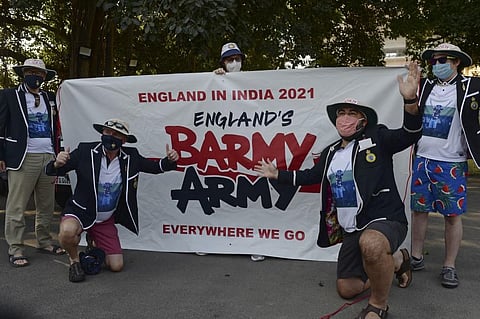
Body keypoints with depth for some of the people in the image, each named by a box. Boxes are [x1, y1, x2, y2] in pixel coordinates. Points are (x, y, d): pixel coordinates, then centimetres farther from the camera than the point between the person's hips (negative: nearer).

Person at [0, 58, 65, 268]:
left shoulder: (50, 98, 17)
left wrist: (58, 157, 15)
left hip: (48, 157, 5)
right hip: (23, 158, -4)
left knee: (46, 205, 10)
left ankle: (44, 242, 23)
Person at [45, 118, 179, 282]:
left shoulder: (131, 157, -8)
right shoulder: (85, 151, -16)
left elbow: (154, 167, 5)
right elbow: (51, 170, -14)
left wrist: (170, 160, -16)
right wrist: (57, 163, -39)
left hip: (106, 220, 3)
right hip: (81, 212, -3)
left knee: (116, 266, 5)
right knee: (68, 232, -39)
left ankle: (93, 243, 38)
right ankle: (74, 259, -2)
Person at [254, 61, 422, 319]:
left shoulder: (377, 139, -4)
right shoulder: (330, 153, 13)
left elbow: (410, 135, -18)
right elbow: (310, 176, 26)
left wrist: (410, 100, -34)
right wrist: (277, 174, 26)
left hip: (385, 218, -7)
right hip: (352, 230, 7)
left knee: (371, 243, -43)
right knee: (346, 289, 9)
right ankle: (397, 261, 32)